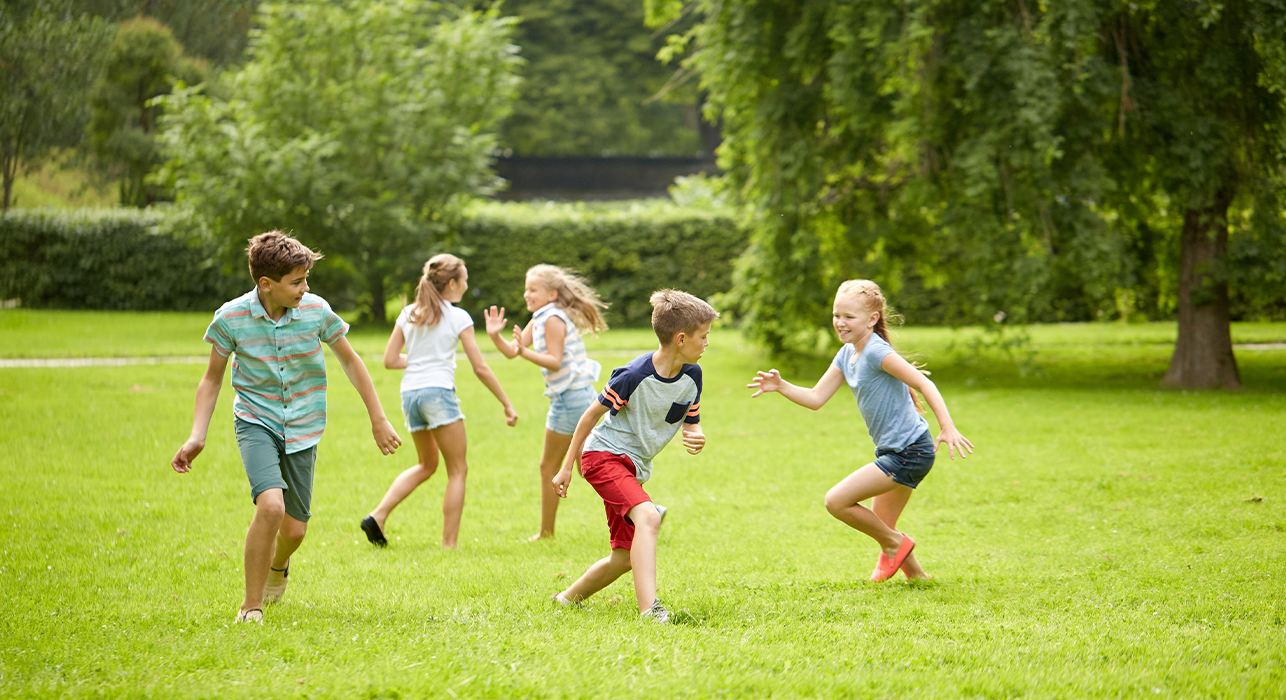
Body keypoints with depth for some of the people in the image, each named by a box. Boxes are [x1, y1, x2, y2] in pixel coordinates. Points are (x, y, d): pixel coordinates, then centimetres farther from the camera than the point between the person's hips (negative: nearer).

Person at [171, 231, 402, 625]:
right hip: (256, 423, -2)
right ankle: (251, 607, -12)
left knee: (295, 529, 5)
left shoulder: (316, 310, -10)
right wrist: (197, 437, -9)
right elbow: (212, 378, 1)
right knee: (271, 505, -27)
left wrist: (378, 419, 8)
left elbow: (349, 361, 6)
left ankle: (278, 565, 45)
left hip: (302, 429, 2)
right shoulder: (231, 318, -13)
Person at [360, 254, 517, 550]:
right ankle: (449, 543, 0)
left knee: (427, 465, 22)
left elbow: (390, 360, 8)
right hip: (438, 391, -6)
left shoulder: (408, 314, 10)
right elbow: (480, 368, -3)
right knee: (457, 470, 5)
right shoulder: (457, 317, -3)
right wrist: (506, 403, 4)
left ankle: (378, 516, 8)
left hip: (409, 393, 6)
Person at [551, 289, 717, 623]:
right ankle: (649, 609, -41)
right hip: (604, 454, -8)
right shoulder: (634, 375, -22)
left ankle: (569, 598, 31)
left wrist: (696, 438, -16)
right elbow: (591, 416, -10)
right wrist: (567, 467, -4)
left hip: (635, 468, 8)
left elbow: (692, 423, 10)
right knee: (648, 516, -32)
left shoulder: (692, 375, -3)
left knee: (626, 557, 8)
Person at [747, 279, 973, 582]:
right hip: (894, 453, 10)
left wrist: (947, 428, -33)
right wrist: (781, 386, -6)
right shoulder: (847, 354, 9)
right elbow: (816, 398, 10)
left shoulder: (877, 352, -18)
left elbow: (924, 384, -24)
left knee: (836, 501, -12)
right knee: (881, 526, 20)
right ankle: (916, 575, 34)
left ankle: (894, 543, 5)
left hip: (910, 452, -10)